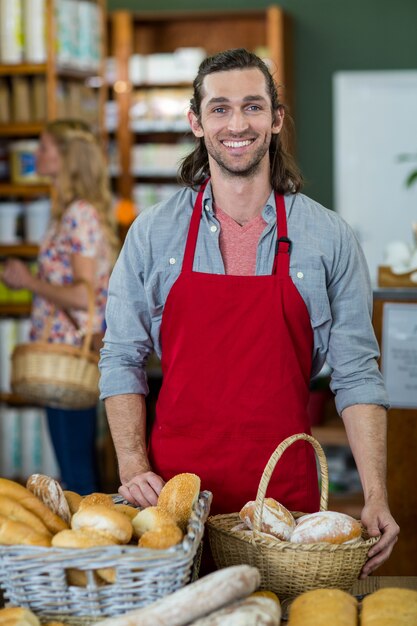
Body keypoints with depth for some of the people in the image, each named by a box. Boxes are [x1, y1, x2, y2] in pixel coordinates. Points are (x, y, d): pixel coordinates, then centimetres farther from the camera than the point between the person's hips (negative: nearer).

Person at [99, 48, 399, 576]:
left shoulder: (330, 238, 1)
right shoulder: (152, 233, 2)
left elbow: (356, 373, 0)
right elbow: (121, 359, 5)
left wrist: (376, 497, -8)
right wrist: (133, 467, -8)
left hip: (285, 490, 0)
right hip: (173, 489, 0)